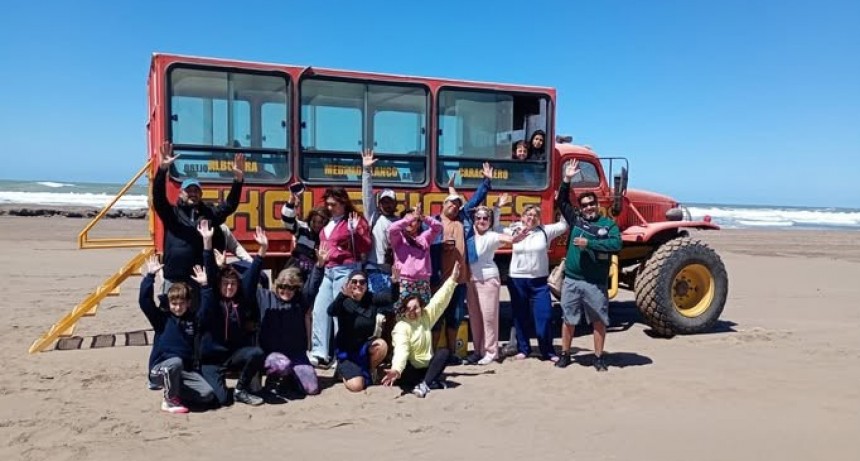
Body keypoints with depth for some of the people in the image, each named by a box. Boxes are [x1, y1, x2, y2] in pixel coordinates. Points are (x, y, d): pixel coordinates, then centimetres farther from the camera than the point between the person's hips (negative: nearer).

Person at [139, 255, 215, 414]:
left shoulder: (193, 318, 7)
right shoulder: (162, 318, -1)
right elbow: (145, 301, -13)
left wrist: (205, 286, -12)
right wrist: (150, 276, -18)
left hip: (185, 371, 3)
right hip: (160, 369, -3)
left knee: (208, 394, -15)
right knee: (176, 362, -39)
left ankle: (173, 390, 9)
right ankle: (170, 400, -14)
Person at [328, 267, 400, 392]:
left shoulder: (371, 299, -5)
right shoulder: (344, 302, -13)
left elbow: (392, 297, -19)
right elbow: (331, 311, -35)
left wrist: (395, 282, -40)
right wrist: (343, 295, -53)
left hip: (365, 345, 3)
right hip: (346, 349, -3)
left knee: (382, 345, -30)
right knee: (356, 386, -19)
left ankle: (369, 371, 0)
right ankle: (344, 369, 17)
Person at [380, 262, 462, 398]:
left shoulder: (426, 317, 2)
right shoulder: (401, 327, -15)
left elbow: (440, 300, -3)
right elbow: (401, 350, -32)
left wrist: (452, 279, -11)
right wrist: (396, 369, -51)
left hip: (428, 367, 4)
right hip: (411, 369, -4)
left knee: (444, 351, -22)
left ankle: (424, 384, -33)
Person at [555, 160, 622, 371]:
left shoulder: (608, 224, -2)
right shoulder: (576, 219, 7)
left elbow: (616, 244, -17)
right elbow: (561, 201, 9)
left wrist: (589, 243, -19)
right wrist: (567, 180, -2)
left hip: (596, 284, -2)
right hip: (572, 280, 2)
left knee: (599, 321, 6)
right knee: (568, 320, 10)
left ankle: (599, 357, 20)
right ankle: (565, 355, 24)